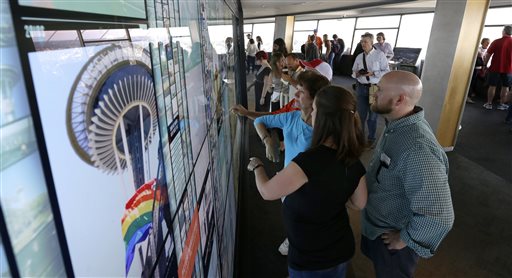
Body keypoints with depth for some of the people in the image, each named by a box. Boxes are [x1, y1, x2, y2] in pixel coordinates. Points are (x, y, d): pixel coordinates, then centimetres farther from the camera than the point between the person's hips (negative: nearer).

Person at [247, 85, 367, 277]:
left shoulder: (308, 161, -33)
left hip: (310, 260, -6)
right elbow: (359, 203, 5)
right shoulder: (354, 162, -11)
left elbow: (267, 192, -18)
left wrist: (256, 166, 0)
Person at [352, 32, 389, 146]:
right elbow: (353, 72, 12)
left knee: (372, 115, 11)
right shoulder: (359, 57, 6)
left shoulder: (380, 55, -7)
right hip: (361, 87, 4)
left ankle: (371, 138, 29)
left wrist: (372, 73, -21)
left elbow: (386, 72, -9)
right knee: (360, 114, 14)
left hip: (375, 88, -3)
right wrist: (356, 73, -11)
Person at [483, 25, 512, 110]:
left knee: (492, 86, 6)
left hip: (495, 68, -1)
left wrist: (485, 64, 4)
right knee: (505, 87, 10)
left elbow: (488, 55, -7)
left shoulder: (496, 42, -8)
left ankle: (489, 104, 9)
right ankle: (502, 104, 15)